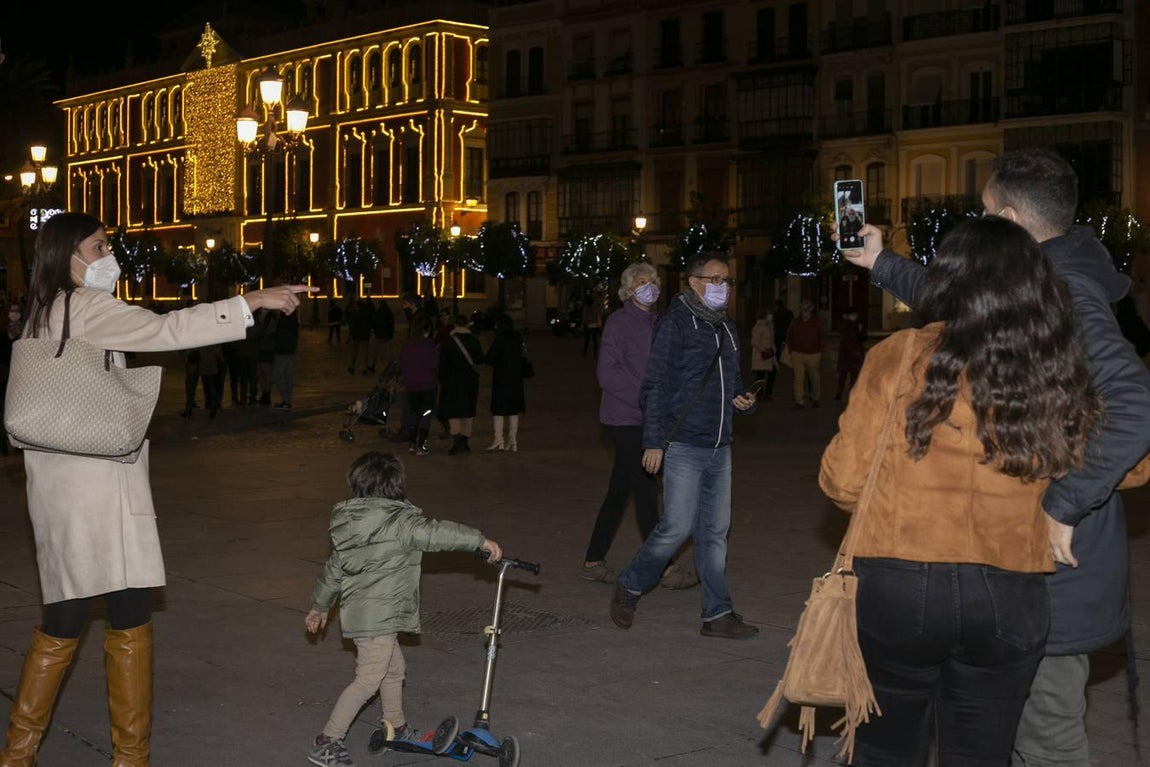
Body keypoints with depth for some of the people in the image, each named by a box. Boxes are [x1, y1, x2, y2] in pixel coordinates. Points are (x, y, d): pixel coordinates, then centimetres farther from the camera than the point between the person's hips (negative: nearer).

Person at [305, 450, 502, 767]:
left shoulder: (350, 525, 11)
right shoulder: (399, 521, -14)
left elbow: (333, 569, 18)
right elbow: (436, 533, -22)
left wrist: (320, 606, 28)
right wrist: (480, 541, -15)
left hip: (356, 611, 9)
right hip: (379, 618, -9)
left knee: (394, 670, 23)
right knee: (368, 680, -4)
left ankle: (398, 729, 37)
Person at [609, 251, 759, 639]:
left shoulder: (726, 329, 16)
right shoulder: (675, 322, -7)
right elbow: (654, 385, -10)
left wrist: (742, 399, 5)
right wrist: (654, 441, -15)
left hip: (719, 448, 7)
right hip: (683, 446, -7)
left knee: (715, 531, 8)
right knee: (676, 527, -8)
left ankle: (717, 614, 13)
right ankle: (629, 587, 13)